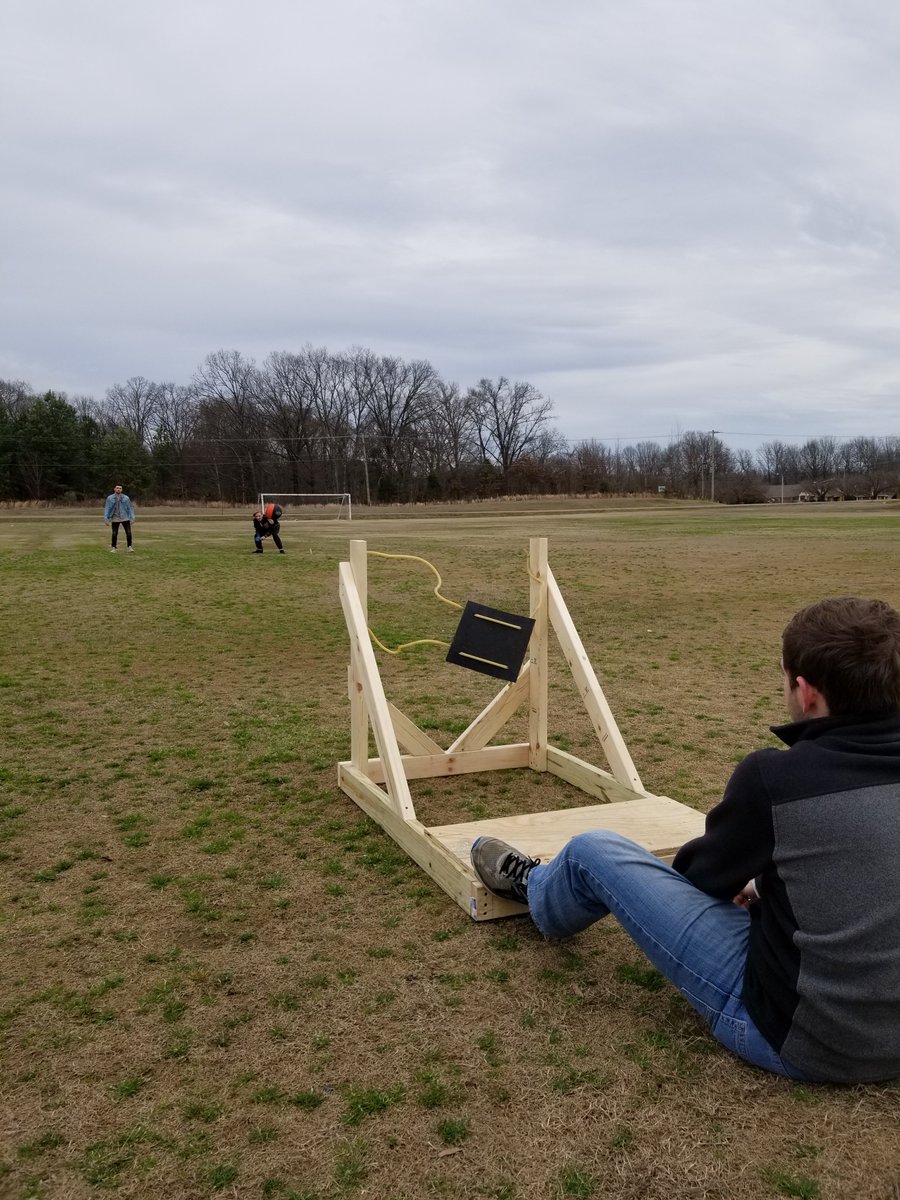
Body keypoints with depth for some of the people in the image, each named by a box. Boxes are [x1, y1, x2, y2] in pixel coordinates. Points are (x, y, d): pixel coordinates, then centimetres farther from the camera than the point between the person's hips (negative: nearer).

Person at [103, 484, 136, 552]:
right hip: (115, 519, 0)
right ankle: (113, 548, 16)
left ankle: (130, 547, 2)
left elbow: (130, 508, 5)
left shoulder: (125, 498, 2)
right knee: (114, 534, 0)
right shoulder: (110, 498, 0)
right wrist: (106, 518, -7)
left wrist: (132, 518, 0)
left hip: (125, 518, 0)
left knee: (128, 533, -9)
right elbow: (107, 508, 0)